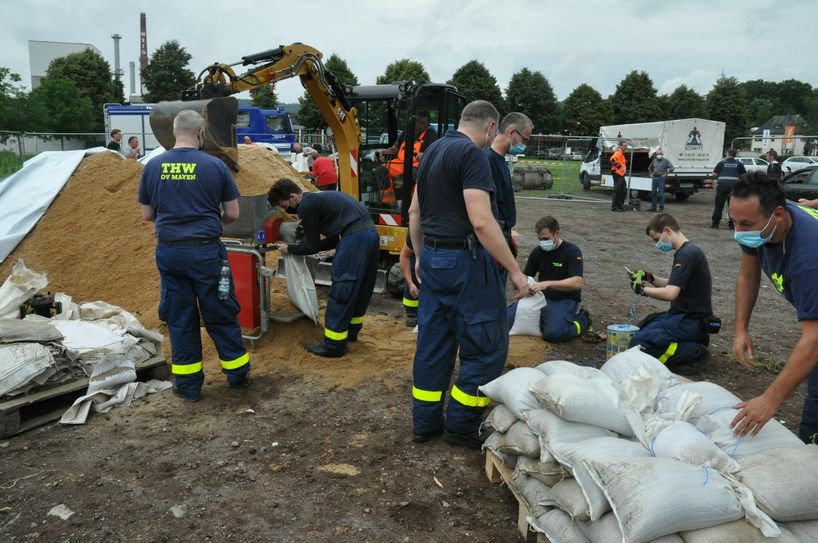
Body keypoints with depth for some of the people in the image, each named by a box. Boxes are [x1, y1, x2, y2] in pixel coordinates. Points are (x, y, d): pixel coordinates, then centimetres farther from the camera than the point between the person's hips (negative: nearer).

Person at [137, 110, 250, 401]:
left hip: (169, 252, 2)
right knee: (221, 316, 10)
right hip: (206, 251, -2)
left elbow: (147, 214, 9)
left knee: (179, 319, 12)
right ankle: (237, 373, 23)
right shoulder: (215, 166, -6)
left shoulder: (152, 167, 1)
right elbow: (233, 214, -1)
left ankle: (187, 383, 21)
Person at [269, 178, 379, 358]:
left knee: (341, 290, -2)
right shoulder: (318, 198, 24)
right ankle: (351, 331, 36)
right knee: (360, 287, 20)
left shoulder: (306, 206, -4)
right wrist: (302, 246, 25)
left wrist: (289, 249, 17)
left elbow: (312, 246, 1)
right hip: (370, 233, 10)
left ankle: (333, 345, 5)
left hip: (355, 236, -10)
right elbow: (332, 241, 26)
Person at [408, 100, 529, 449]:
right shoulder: (472, 154, -15)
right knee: (487, 347, 4)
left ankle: (425, 423, 23)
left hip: (433, 257, 9)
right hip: (464, 261, -9)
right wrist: (515, 270, -18)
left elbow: (414, 212, 18)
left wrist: (420, 256, 27)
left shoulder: (432, 151, 13)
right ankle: (461, 425, 12)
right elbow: (481, 221, -23)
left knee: (433, 342, 14)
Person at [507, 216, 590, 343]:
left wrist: (547, 284, -34)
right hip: (541, 298, 5)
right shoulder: (537, 251, 7)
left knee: (553, 333, -33)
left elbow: (576, 283, -24)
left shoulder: (572, 251, -12)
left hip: (564, 300, -5)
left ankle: (582, 320, -1)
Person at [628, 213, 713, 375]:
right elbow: (674, 285, 22)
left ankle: (694, 353, -11)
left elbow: (670, 293, -27)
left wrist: (643, 289, -12)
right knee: (642, 327, 23)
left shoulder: (688, 254, -20)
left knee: (639, 343, -23)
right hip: (683, 314, 11)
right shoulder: (686, 251, 12)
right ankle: (695, 339, 12)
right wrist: (650, 278, 9)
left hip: (692, 321, -11)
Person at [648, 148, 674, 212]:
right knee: (653, 193, 7)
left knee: (661, 193, -6)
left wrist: (666, 174, -12)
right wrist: (651, 174, 17)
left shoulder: (665, 161, -3)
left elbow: (672, 168, -10)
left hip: (661, 179, -6)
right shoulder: (654, 161, 14)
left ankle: (661, 207, 0)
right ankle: (653, 207, 14)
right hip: (654, 178, 6)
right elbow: (650, 168, 30)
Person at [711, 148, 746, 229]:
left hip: (722, 185, -1)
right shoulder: (739, 164, 11)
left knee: (718, 205, 4)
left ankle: (715, 223, 5)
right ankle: (731, 224, 8)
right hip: (734, 185, 1)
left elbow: (714, 175, 6)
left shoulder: (721, 163, 8)